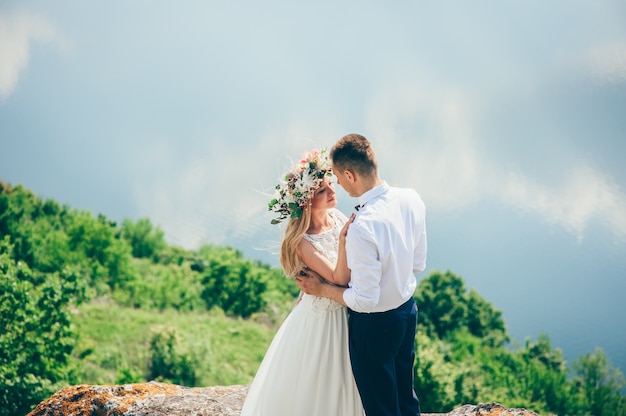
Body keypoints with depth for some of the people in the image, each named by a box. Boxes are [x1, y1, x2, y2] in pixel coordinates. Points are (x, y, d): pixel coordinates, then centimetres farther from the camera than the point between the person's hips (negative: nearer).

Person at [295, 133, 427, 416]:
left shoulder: (362, 229, -34)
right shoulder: (411, 199, -10)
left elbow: (365, 300, -26)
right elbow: (418, 263, 2)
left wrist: (322, 289, -12)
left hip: (374, 324, -7)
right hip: (408, 311, 7)